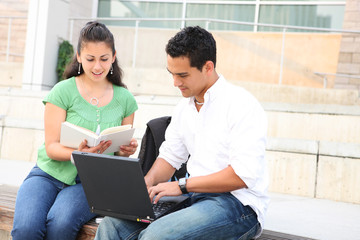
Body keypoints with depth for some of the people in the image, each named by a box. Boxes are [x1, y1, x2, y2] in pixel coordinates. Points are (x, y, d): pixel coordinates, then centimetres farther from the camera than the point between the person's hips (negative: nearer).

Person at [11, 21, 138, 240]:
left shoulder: (125, 99, 7)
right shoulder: (63, 92, -2)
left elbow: (121, 150, 16)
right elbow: (51, 147, -5)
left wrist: (127, 150, -8)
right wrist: (76, 153, -26)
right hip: (50, 172, 0)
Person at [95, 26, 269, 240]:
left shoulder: (242, 105, -12)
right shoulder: (184, 107, 14)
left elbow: (244, 175, -19)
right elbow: (169, 157, 21)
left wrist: (182, 185, -16)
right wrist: (147, 182, -1)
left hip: (237, 204, -7)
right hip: (193, 197, 7)